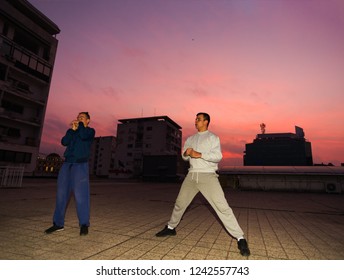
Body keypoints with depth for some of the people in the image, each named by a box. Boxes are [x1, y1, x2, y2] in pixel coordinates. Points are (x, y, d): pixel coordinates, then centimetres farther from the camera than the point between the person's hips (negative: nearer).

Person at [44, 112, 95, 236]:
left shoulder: (90, 131, 8)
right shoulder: (72, 131, 21)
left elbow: (83, 136, -15)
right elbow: (64, 142, 3)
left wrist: (80, 125, 1)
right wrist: (73, 129, -4)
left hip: (80, 165, -5)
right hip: (67, 164, 5)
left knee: (80, 194, -10)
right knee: (61, 193, 3)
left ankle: (84, 224, -3)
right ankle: (58, 223, 13)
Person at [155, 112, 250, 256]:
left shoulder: (213, 137, 0)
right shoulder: (190, 139, 16)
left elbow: (218, 156, -13)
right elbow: (184, 156, 14)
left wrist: (199, 154, -21)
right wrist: (186, 153, -9)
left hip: (208, 175, -5)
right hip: (192, 175, 5)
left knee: (222, 206, -11)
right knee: (180, 203, 15)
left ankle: (240, 239, 1)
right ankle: (171, 227, 36)